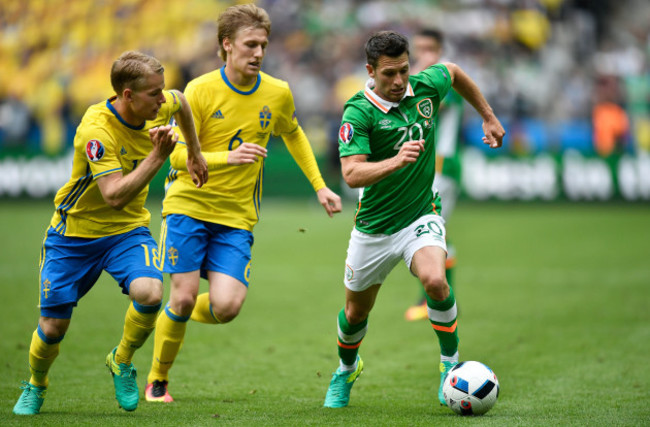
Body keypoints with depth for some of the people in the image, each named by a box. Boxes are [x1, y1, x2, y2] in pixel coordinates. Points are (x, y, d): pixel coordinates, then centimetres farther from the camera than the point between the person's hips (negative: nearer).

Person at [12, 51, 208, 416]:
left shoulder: (161, 106, -10)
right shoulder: (96, 131, -29)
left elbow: (181, 101, 17)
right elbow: (114, 196, -36)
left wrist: (195, 153, 24)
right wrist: (157, 157, -40)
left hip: (128, 229, 4)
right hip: (75, 233, -4)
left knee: (150, 292, -27)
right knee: (53, 326, 1)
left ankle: (122, 361, 3)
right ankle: (36, 387, 35)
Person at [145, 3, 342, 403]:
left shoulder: (278, 93, 2)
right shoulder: (200, 91, -9)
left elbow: (293, 135, 23)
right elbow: (178, 156, -12)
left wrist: (320, 185, 18)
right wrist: (228, 158, -28)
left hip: (238, 217, 2)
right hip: (189, 206, -2)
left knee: (226, 306, -15)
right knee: (184, 296, -9)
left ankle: (189, 313, 22)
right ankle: (158, 380, 14)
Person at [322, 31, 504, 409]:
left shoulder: (425, 87, -8)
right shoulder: (358, 113, -20)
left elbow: (454, 72, 16)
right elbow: (352, 174, -30)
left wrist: (489, 117, 21)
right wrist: (396, 161, -45)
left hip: (421, 215, 1)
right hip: (374, 227, -1)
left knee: (435, 281, -29)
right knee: (356, 312, 15)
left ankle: (451, 363, -9)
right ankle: (347, 369, 47)